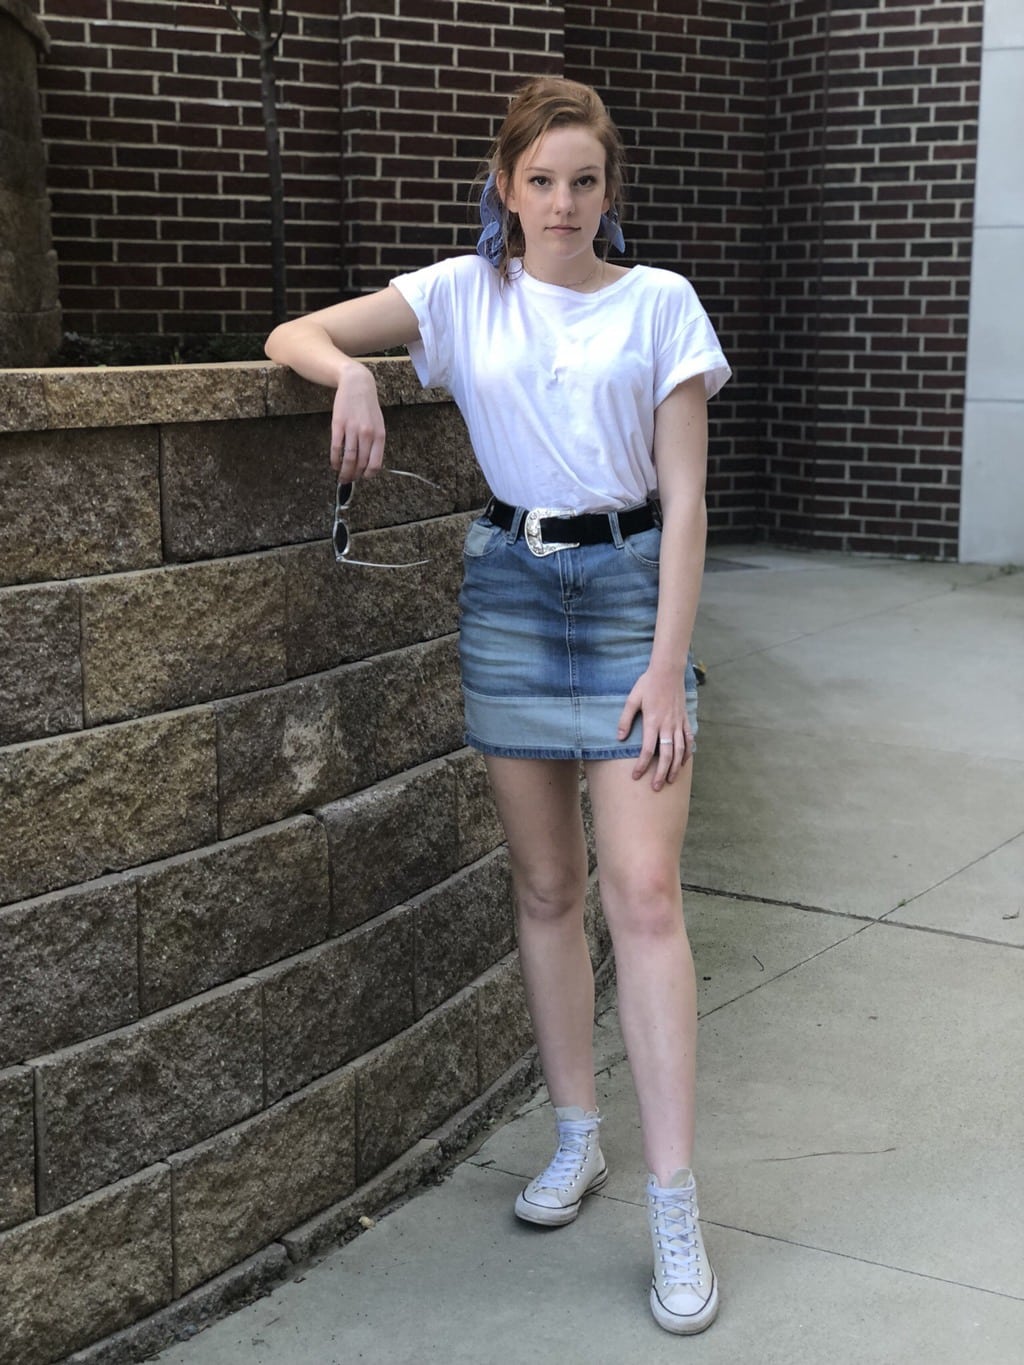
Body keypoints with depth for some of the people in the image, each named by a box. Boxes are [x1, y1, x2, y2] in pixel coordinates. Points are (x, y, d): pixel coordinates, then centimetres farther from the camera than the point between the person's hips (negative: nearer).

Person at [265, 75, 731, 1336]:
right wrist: (353, 373, -20)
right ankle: (577, 1140, 25)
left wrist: (667, 665, -11)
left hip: (631, 587, -2)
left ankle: (674, 1208, -3)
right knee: (546, 888, 9)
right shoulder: (465, 293, 4)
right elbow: (292, 337, 4)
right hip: (509, 587, 2)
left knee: (643, 894, -8)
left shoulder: (660, 303, -1)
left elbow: (684, 497, -4)